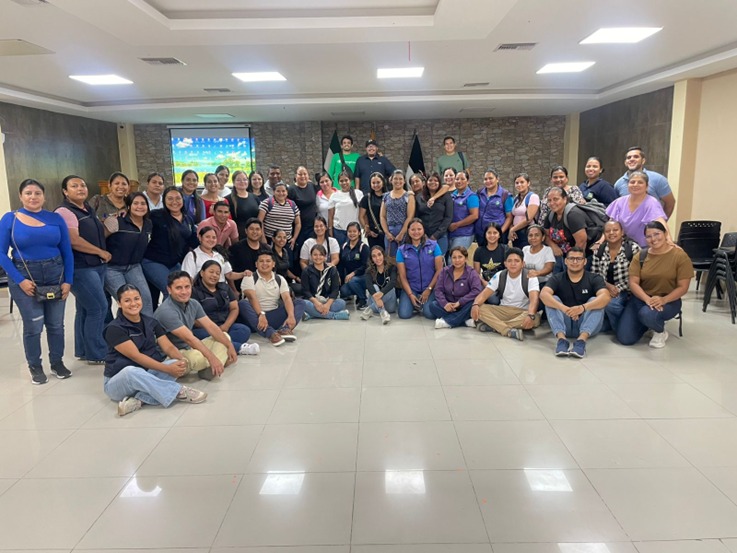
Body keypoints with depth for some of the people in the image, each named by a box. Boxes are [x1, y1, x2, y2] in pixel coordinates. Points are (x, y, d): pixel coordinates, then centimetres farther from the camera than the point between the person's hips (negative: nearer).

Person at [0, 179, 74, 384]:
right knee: (33, 326, 2)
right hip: (25, 277, -2)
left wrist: (68, 281, -3)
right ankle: (35, 367, 21)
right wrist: (20, 280, -14)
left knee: (56, 323, 9)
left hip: (55, 275, 2)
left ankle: (57, 362, 27)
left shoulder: (56, 219, 2)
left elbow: (67, 252, 4)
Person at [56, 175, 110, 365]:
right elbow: (74, 241, -21)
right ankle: (96, 354, 2)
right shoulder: (64, 212, -12)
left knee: (86, 309, 13)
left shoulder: (89, 210, 15)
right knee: (99, 308, -8)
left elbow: (98, 235, 28)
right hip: (80, 268, -8)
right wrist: (101, 252, -13)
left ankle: (84, 350, 22)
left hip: (97, 266, 9)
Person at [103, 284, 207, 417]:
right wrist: (167, 369, -30)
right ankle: (178, 392, -28)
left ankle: (137, 400, -32)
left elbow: (168, 347, -3)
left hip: (146, 376, 6)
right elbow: (136, 356, -23)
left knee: (175, 364, -21)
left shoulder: (151, 322, 4)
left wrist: (182, 360, -26)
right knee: (131, 371, -41)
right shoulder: (114, 329, -15)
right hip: (118, 382, -5)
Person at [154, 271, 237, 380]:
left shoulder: (194, 304, 2)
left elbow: (211, 326, 2)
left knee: (224, 336, 6)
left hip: (189, 348, 9)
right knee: (198, 357, -38)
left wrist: (230, 346, -7)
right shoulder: (166, 311, -24)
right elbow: (189, 338, -29)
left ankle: (209, 370, -21)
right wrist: (212, 358, -31)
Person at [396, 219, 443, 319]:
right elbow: (402, 276, -1)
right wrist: (410, 294, -11)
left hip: (430, 287, -1)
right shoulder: (401, 250, 1)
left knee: (430, 314, -22)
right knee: (404, 314, -17)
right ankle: (416, 304, 16)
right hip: (411, 288, 1)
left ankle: (423, 302, 13)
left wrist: (429, 289, -8)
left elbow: (439, 270, -2)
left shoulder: (433, 245, -1)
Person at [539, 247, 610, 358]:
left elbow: (605, 297, -20)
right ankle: (561, 338, -36)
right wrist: (564, 308, -37)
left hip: (586, 325, 0)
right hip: (564, 325, 1)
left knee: (595, 301, -23)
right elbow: (543, 294, -20)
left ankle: (582, 339, -40)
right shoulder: (557, 278, 1)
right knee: (552, 300, -19)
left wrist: (583, 307, -39)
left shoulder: (594, 278, 0)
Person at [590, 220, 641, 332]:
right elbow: (594, 274, 4)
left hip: (625, 292, -3)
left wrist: (617, 289, -18)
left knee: (611, 303, -35)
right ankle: (613, 322, 16)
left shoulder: (633, 248, -9)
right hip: (605, 290, 4)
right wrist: (607, 286, -13)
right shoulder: (599, 250, 3)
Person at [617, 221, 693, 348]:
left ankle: (660, 332, -1)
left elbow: (683, 287, -10)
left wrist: (663, 300, -26)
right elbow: (633, 283, -6)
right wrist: (647, 299, -24)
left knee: (647, 314, -39)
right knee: (625, 339, -10)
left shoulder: (680, 256, -9)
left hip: (669, 301, -3)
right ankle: (647, 323, 23)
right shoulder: (640, 256, -1)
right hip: (641, 299, 3)